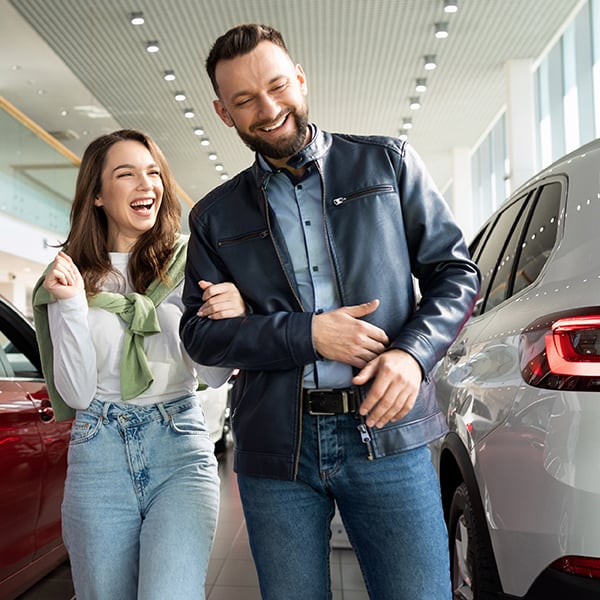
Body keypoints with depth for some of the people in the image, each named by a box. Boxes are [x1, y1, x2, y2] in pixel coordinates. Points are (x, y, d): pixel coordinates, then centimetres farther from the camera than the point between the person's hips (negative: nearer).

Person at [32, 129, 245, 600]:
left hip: (181, 452, -1)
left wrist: (230, 319, -20)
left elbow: (214, 375, 0)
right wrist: (71, 304, -13)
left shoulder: (188, 265, -1)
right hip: (99, 456, 2)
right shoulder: (71, 276, 2)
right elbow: (76, 394, -2)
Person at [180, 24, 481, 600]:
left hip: (386, 432, -1)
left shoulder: (387, 162, 7)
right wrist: (307, 335, -10)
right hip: (275, 448, 2)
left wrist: (413, 352, -12)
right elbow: (198, 331, 5)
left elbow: (455, 271, 7)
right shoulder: (214, 216, 10)